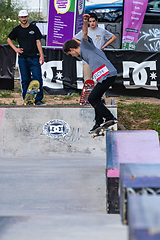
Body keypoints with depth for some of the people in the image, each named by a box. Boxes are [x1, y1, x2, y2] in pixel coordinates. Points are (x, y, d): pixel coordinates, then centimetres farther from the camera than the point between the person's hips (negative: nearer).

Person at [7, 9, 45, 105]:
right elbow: (9, 39, 22)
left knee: (37, 78, -9)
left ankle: (38, 100, -4)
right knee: (25, 80, 3)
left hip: (34, 57, -1)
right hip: (22, 58, 1)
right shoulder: (17, 30, 8)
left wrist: (41, 55, -3)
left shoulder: (34, 28, 5)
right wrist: (15, 48, 7)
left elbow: (38, 42, 4)